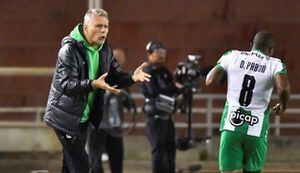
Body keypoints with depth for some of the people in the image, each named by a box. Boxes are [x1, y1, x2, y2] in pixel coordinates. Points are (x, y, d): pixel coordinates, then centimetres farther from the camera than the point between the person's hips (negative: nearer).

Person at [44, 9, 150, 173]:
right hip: (66, 117, -8)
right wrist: (93, 84, -44)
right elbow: (65, 84, -29)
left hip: (84, 117, 8)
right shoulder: (70, 49, -20)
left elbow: (115, 76, 6)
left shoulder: (104, 49, 4)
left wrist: (132, 77, -16)